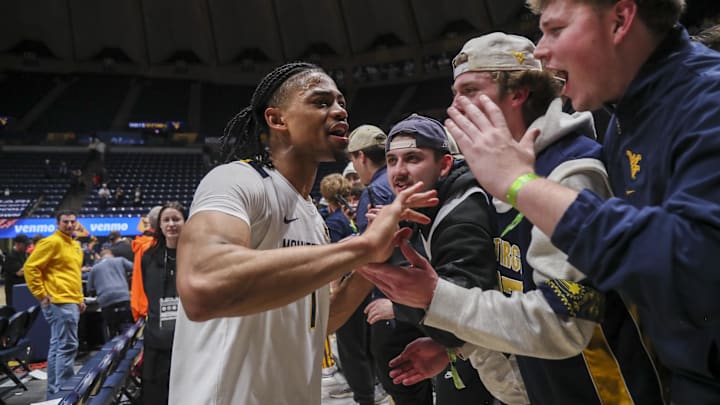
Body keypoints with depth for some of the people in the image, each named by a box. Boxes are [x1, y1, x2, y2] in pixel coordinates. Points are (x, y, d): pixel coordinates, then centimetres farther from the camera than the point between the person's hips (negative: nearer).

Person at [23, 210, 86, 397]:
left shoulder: (75, 245, 18)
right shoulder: (52, 242, -10)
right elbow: (31, 267, -14)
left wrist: (80, 298, 20)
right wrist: (41, 295, -14)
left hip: (72, 302, 9)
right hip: (60, 302, -9)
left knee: (58, 346, 13)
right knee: (67, 346, -9)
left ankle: (54, 391, 21)